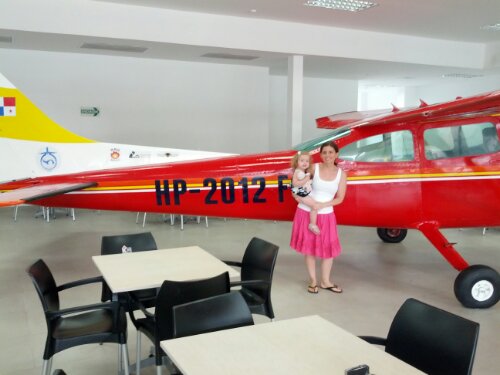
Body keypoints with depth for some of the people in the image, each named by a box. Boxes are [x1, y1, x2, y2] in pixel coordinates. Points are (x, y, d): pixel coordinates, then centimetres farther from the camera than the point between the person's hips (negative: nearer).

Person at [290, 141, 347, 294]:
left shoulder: (341, 174, -2)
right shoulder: (314, 168, -5)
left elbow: (339, 198, -3)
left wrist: (322, 205, -16)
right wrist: (297, 194, -10)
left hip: (326, 215, 2)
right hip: (306, 212, -1)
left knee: (329, 248, 6)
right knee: (309, 246, 6)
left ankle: (325, 281, 24)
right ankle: (313, 280, 21)